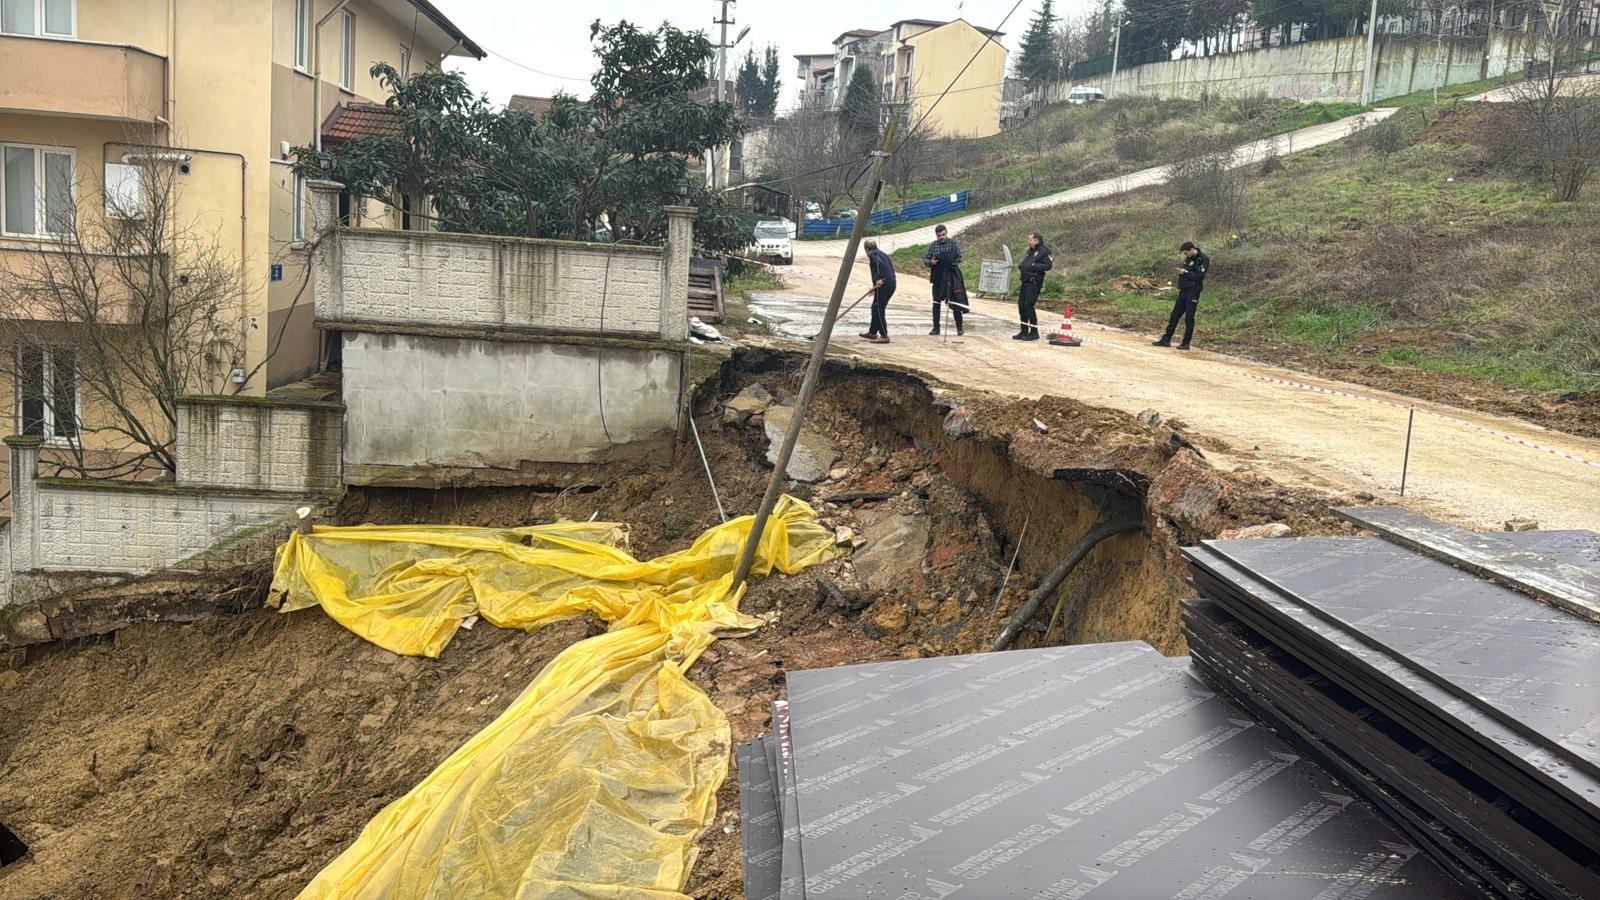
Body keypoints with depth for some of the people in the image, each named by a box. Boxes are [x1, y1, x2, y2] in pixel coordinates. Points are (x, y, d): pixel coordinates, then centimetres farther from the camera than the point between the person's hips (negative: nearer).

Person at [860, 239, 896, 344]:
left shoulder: (873, 254, -2)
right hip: (891, 283, 9)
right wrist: (875, 288, 29)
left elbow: (879, 263, -23)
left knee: (878, 310, -6)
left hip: (883, 284, -9)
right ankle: (873, 332, 30)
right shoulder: (883, 254, 24)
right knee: (876, 308, 20)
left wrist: (879, 279, -25)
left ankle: (884, 336, -7)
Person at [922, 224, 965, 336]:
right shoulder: (932, 246, 8)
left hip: (951, 276, -3)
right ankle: (936, 327, 14)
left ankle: (959, 327, 6)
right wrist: (931, 262, -13)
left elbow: (959, 258, -7)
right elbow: (925, 259, 8)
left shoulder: (954, 244, -1)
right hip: (938, 277, 3)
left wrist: (949, 261, -22)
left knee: (955, 302, -4)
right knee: (936, 302, 5)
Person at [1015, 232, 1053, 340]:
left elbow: (1048, 265, -17)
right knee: (1021, 305, 8)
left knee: (1028, 305, -12)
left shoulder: (1044, 251, -8)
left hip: (1034, 283, -9)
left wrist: (1033, 266, -21)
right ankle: (1024, 332, 17)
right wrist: (1021, 266, 8)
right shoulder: (1029, 251, 18)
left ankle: (1034, 332, -2)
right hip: (1026, 281, 9)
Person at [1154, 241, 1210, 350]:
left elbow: (1200, 276, -19)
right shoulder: (1188, 259, 14)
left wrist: (1185, 272, -16)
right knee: (1175, 314, 8)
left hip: (1193, 291, -8)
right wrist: (1180, 271, 1)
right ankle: (1166, 340, 13)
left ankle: (1186, 343, 4)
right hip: (1184, 291, 8)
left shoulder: (1203, 259, -11)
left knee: (1189, 318, -3)